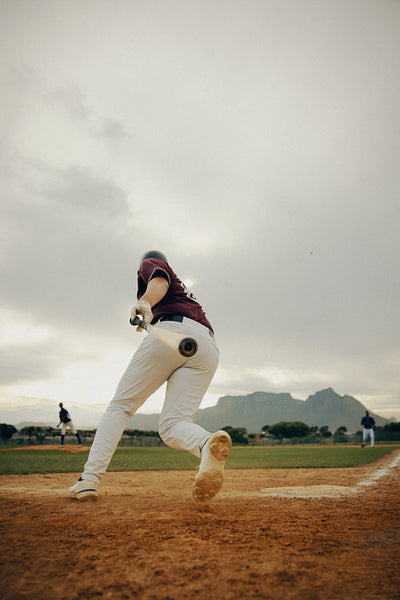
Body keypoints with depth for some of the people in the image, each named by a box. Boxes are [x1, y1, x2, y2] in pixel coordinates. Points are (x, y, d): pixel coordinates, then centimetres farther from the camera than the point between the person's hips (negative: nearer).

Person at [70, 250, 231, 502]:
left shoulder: (150, 263, 21)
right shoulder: (183, 288, 43)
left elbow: (160, 281, -2)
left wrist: (145, 303, -20)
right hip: (209, 347, 6)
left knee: (120, 406, 4)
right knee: (173, 424, -4)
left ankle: (89, 480, -5)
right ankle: (208, 444, -38)